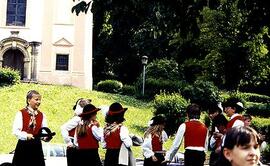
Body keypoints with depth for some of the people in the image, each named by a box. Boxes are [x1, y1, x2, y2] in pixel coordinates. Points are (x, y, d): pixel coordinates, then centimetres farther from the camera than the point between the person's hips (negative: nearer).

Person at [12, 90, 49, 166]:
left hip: (36, 146, 4)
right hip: (23, 146, -3)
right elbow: (15, 131, -11)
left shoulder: (42, 115, 9)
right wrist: (26, 135, -27)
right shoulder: (21, 113, -4)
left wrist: (46, 136, -19)